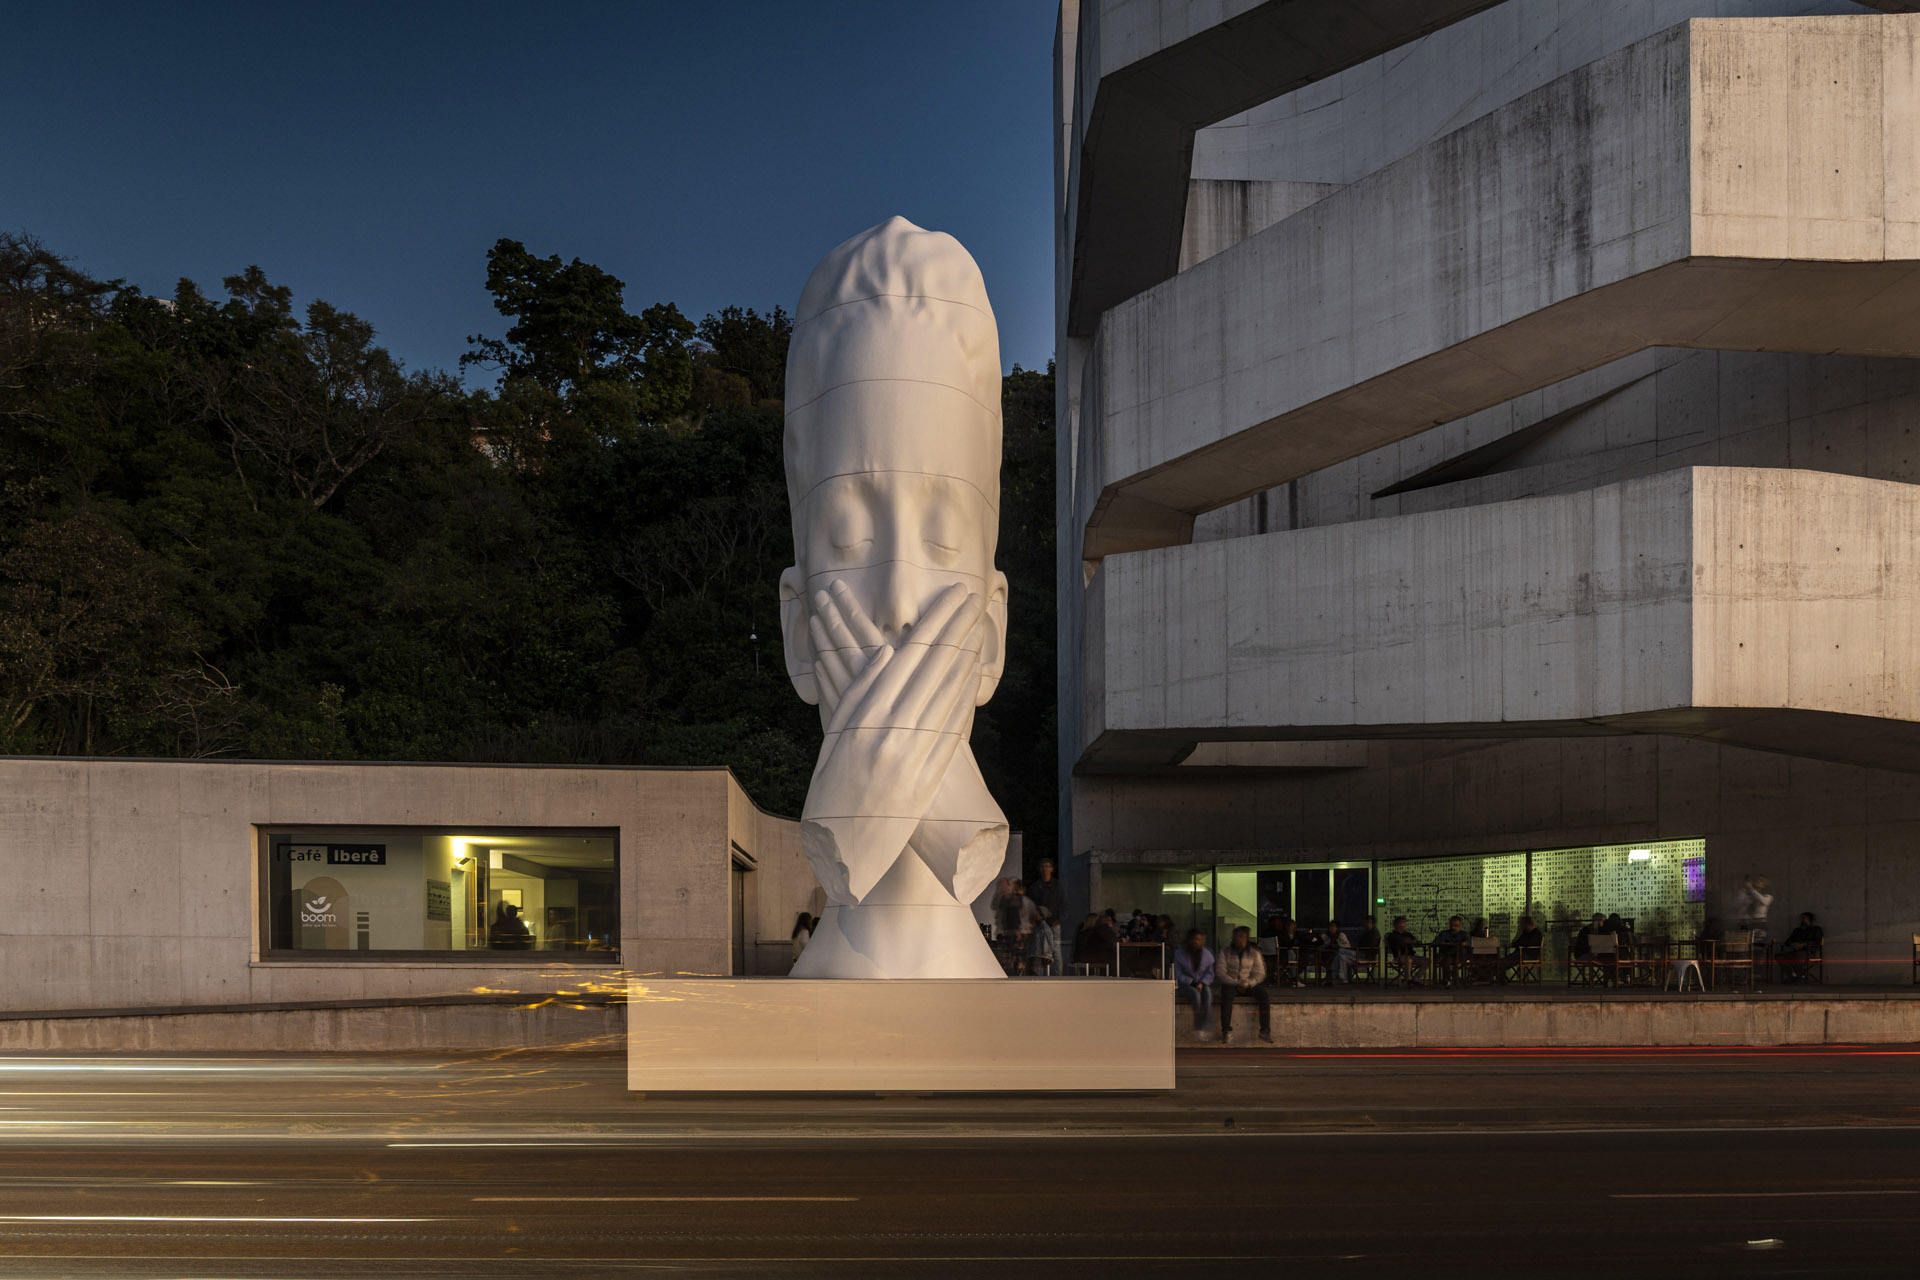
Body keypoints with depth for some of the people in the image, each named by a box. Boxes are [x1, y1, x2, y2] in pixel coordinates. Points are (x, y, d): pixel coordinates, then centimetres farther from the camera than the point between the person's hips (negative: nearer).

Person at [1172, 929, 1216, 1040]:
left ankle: (1201, 1027, -34)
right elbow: (1178, 975, -7)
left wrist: (1202, 983, -10)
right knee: (1195, 994, -35)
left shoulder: (1206, 954, 6)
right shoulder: (1179, 953, -4)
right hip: (1184, 985, -3)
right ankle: (1198, 1028, -27)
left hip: (1202, 984, 3)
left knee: (1207, 992, -32)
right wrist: (1192, 983, -17)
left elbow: (1210, 973, 9)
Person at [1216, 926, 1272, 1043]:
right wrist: (1235, 983, -16)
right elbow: (1220, 972, -4)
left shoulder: (1254, 953, 6)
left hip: (1249, 984, 2)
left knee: (1264, 995, -27)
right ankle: (1226, 1031, -33)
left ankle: (1265, 1030, -25)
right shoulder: (1226, 952, 2)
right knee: (1226, 996, -36)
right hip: (1230, 984, -2)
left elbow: (1260, 973, 2)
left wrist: (1248, 983, -17)